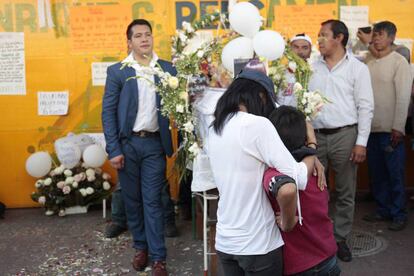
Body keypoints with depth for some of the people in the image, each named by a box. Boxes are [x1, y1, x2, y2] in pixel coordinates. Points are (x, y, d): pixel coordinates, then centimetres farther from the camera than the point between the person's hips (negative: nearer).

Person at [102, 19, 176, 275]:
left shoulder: (168, 69, 2)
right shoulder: (117, 71, 0)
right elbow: (108, 111, -2)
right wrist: (113, 149, -7)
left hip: (154, 143, -1)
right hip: (127, 143, 1)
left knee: (152, 200, 2)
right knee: (132, 199, 12)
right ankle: (141, 246, 30)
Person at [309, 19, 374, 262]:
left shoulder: (357, 68, 0)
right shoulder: (312, 67, 9)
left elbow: (365, 107, -3)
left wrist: (361, 142, -9)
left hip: (345, 135, -2)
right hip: (315, 135, 3)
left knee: (345, 192, 6)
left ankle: (341, 238, 20)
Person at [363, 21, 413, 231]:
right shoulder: (370, 65, 12)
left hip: (390, 130, -6)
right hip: (372, 128, 6)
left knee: (395, 174, 1)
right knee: (377, 173, 12)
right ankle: (383, 210, 24)